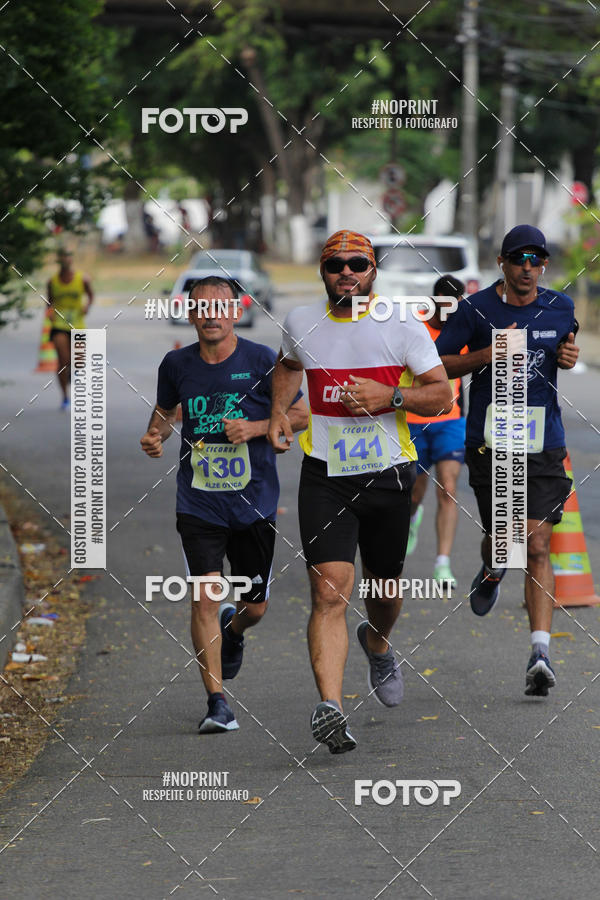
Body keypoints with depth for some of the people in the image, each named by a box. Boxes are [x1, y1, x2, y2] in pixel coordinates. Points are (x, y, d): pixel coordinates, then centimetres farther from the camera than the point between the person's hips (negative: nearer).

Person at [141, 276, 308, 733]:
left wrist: (255, 427, -14)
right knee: (205, 598, -13)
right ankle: (217, 702, -7)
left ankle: (233, 630, 49)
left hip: (255, 503, 0)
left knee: (256, 605, 10)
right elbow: (166, 410, 19)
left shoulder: (261, 361, -6)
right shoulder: (177, 364, 1)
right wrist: (156, 435, -3)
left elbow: (302, 415, 1)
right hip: (198, 504, 0)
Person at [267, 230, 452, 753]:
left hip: (388, 474, 0)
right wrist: (279, 411, 11)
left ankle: (378, 646, 53)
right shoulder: (301, 323, 4)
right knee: (329, 592, -16)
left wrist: (389, 397, -18)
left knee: (385, 589, 16)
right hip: (324, 477, 0)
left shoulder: (402, 325, -4)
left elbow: (441, 394, -2)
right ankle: (329, 708, -26)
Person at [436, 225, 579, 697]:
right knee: (502, 538, 2)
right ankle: (491, 572, 42)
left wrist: (569, 357, 1)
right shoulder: (476, 309, -2)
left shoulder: (560, 307, 6)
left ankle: (541, 652, -11)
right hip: (489, 441, -1)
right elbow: (437, 364, 1)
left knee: (537, 546, -8)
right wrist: (486, 355, -15)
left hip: (543, 443, 1)